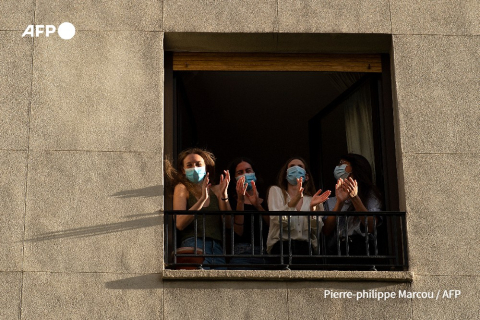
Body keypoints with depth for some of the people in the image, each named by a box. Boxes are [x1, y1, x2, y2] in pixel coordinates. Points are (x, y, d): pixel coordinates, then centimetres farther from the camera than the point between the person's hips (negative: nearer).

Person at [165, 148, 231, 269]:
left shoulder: (216, 190, 20)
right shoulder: (182, 188, 11)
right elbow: (180, 224, -5)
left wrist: (223, 195, -2)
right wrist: (203, 198, -11)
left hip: (217, 247, 4)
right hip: (193, 244, -3)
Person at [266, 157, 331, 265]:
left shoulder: (311, 199, 20)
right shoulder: (276, 190, 14)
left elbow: (316, 230, 4)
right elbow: (277, 220, -7)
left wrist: (313, 207, -12)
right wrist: (294, 201, -22)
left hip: (306, 246, 2)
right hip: (282, 244, -1)